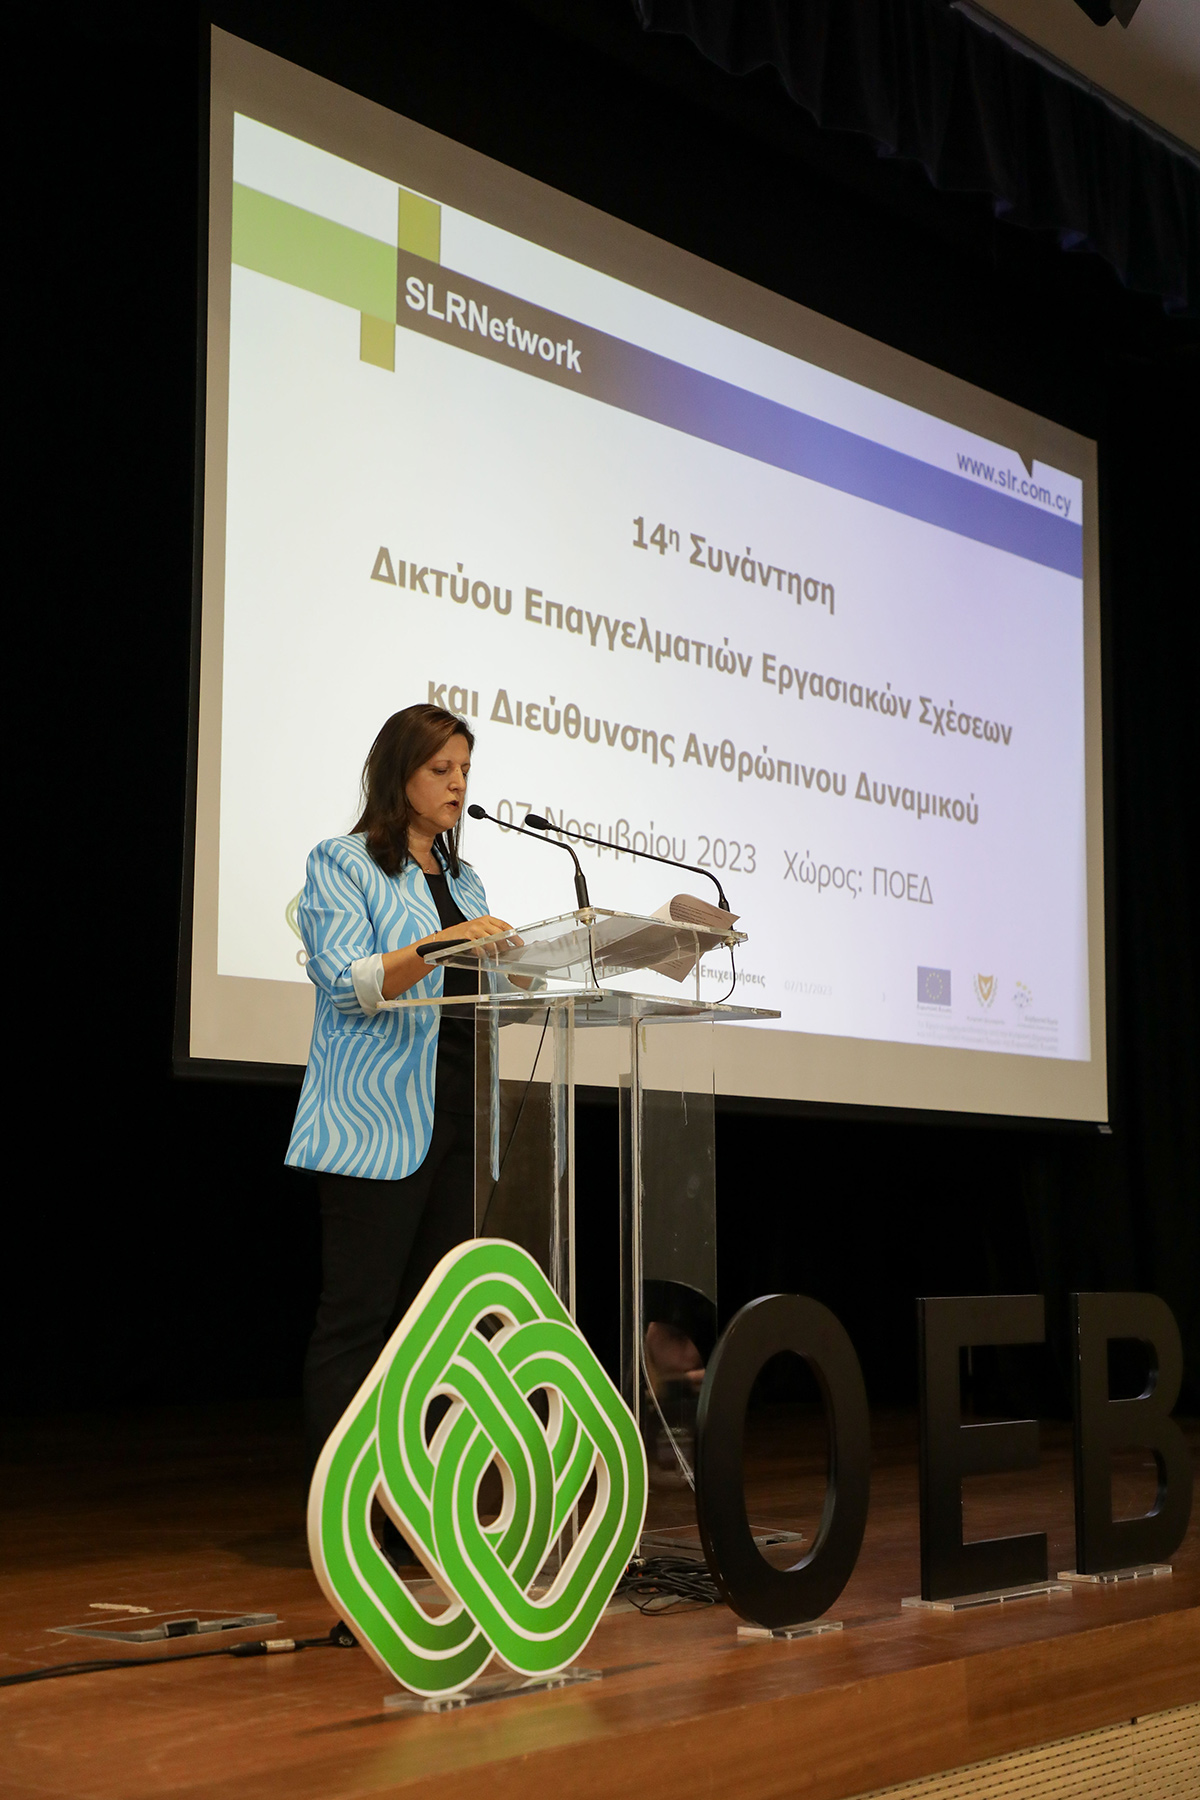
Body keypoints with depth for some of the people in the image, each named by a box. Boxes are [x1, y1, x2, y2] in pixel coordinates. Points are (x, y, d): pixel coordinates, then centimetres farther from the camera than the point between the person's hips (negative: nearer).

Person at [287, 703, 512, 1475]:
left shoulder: (463, 878, 21)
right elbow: (347, 986, -12)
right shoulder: (341, 863, 0)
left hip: (458, 1119, 7)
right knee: (358, 1313, -6)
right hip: (377, 1124, -7)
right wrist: (436, 946, -24)